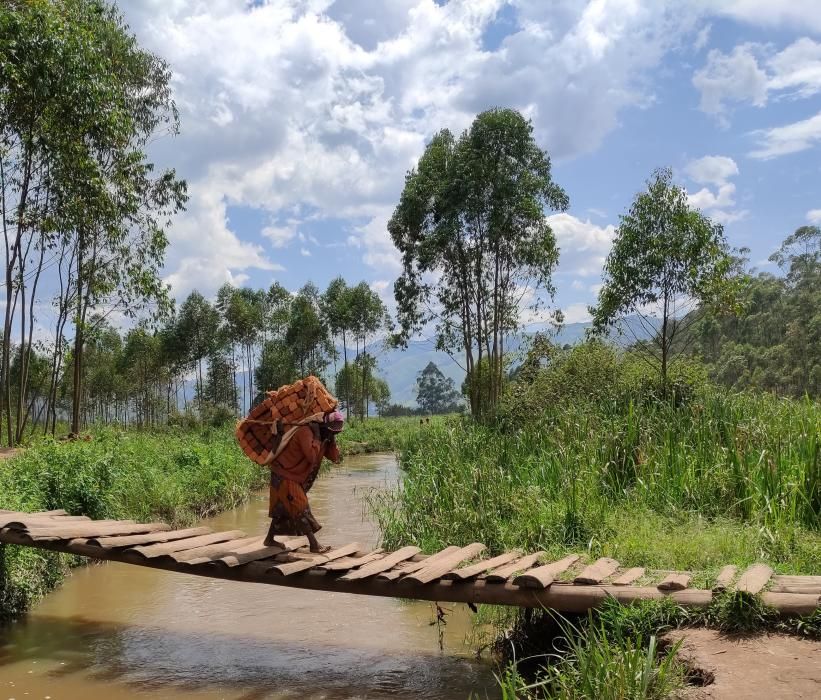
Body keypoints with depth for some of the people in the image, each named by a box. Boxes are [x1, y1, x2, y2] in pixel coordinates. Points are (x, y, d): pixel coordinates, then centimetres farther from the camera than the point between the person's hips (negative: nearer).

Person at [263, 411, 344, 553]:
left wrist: (331, 439, -9)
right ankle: (314, 544, -11)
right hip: (285, 476, -10)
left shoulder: (323, 436, 4)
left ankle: (269, 539, 29)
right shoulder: (306, 432, -25)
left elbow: (334, 458, 1)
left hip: (296, 478, 10)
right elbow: (312, 456, -38)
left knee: (282, 508, 17)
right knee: (301, 508, -11)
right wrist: (317, 438, -28)